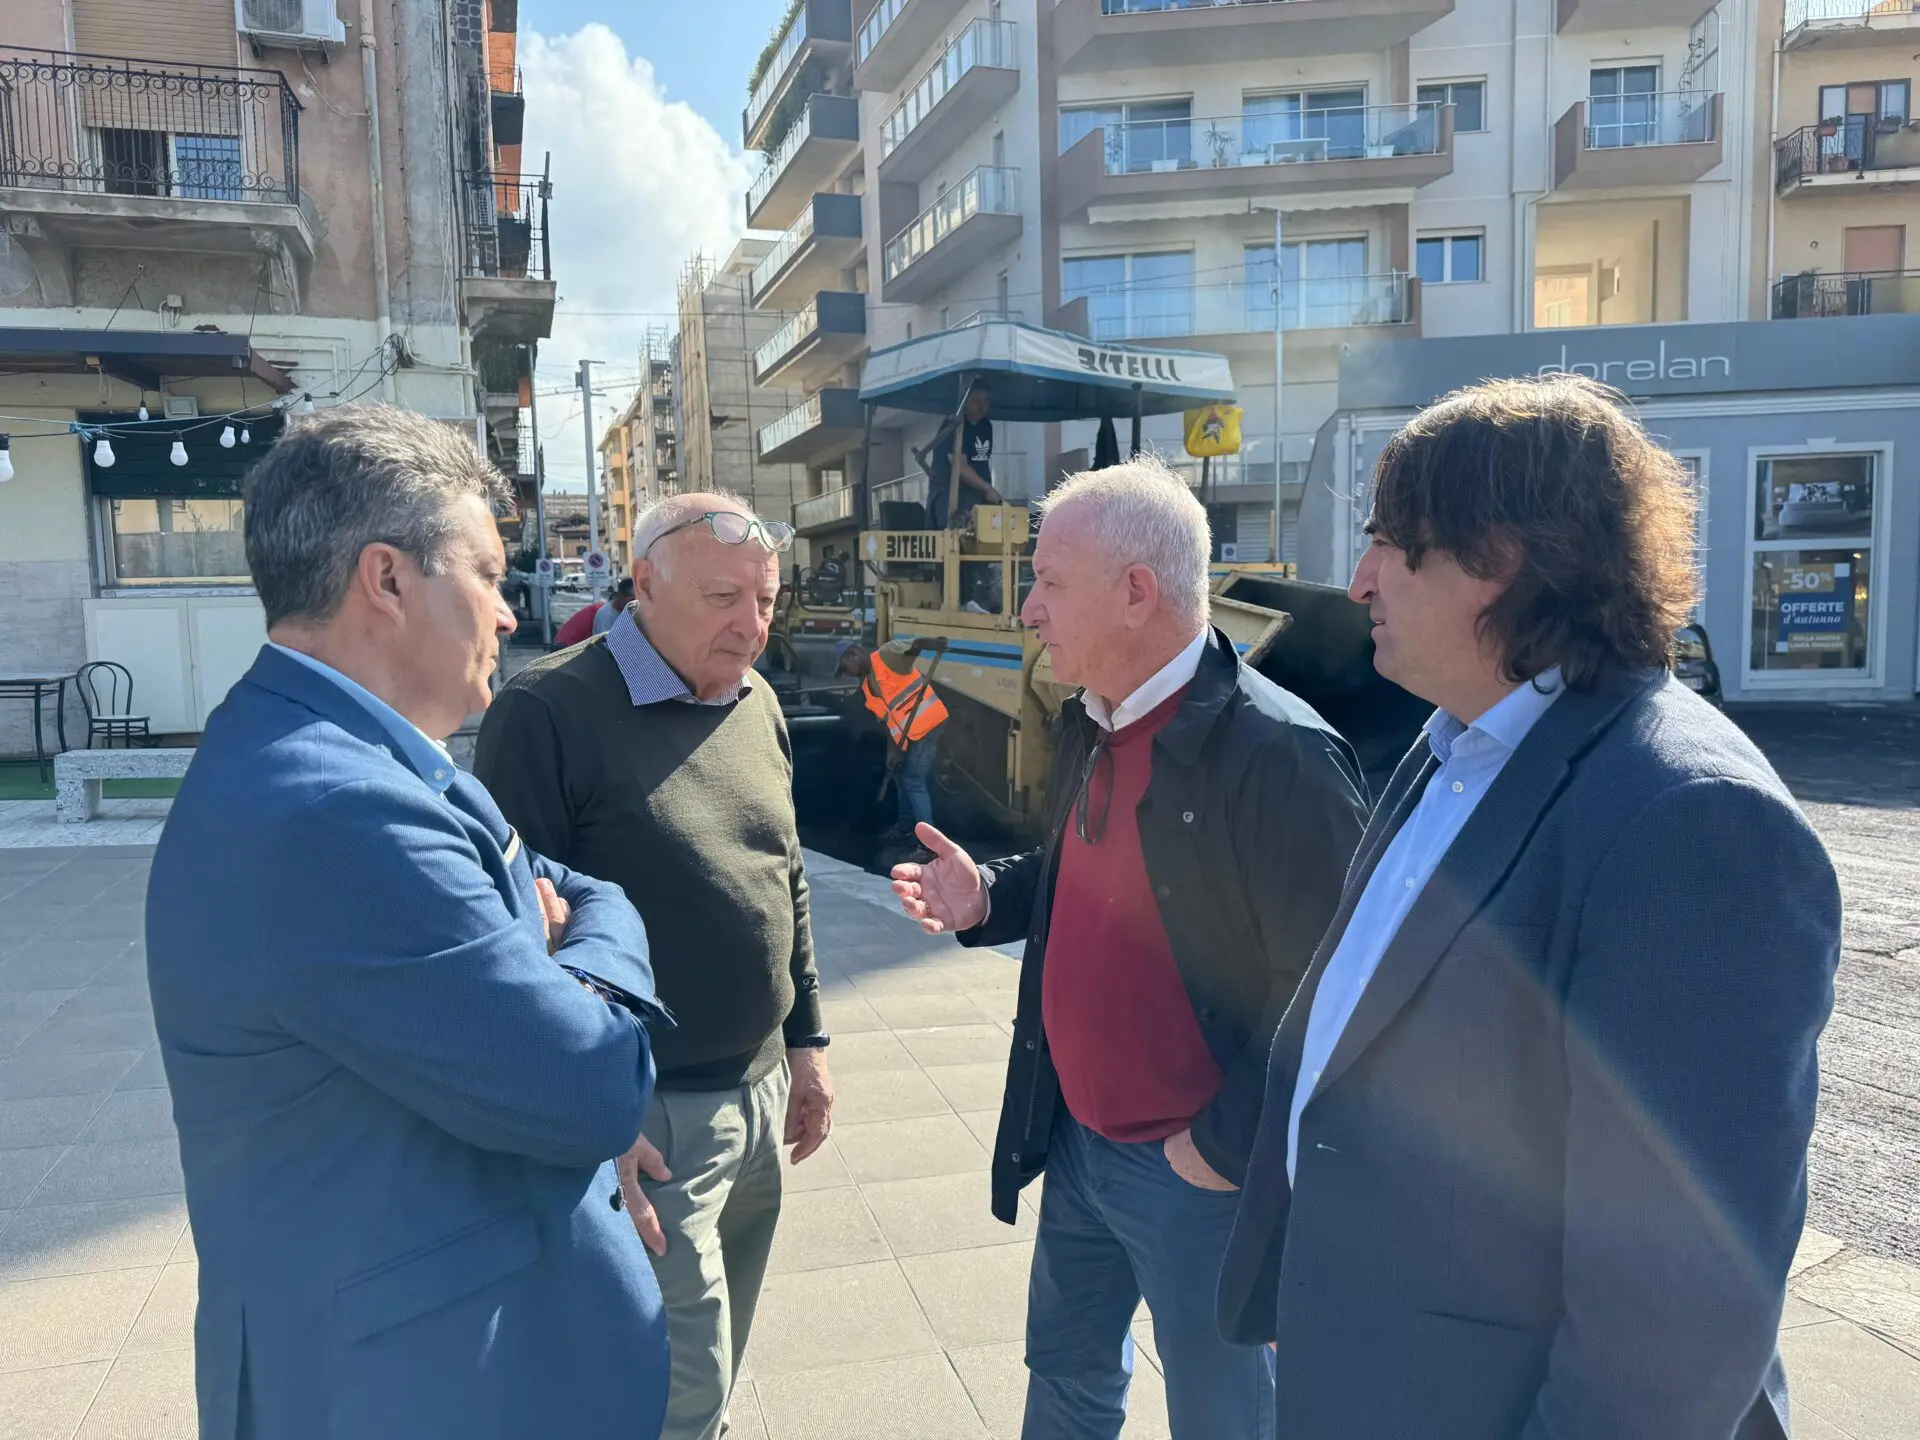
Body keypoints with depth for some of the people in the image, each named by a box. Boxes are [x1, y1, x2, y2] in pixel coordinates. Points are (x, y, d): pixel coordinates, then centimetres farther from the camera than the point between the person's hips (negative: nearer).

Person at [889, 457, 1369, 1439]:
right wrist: (987, 898, -1)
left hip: (1199, 1175, -7)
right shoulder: (1087, 724, 3)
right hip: (1077, 1142, 8)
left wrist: (1228, 1146, -18)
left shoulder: (1276, 755, -25)